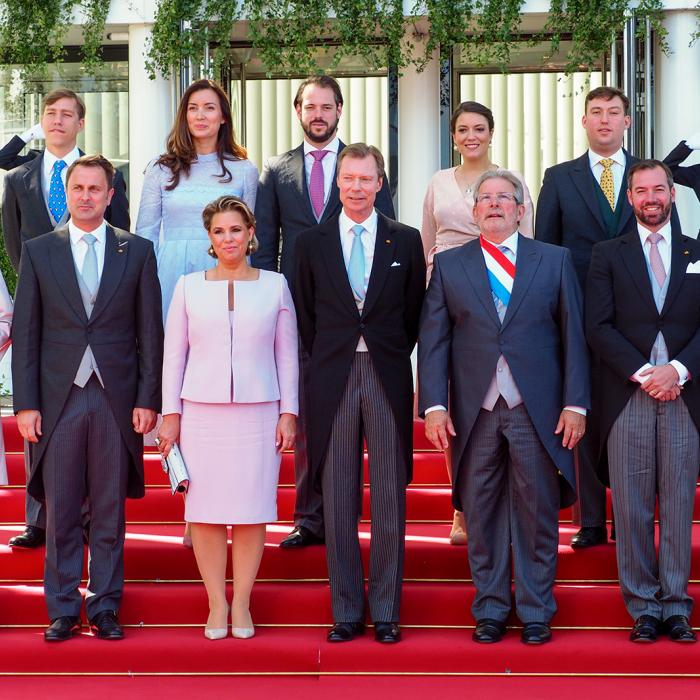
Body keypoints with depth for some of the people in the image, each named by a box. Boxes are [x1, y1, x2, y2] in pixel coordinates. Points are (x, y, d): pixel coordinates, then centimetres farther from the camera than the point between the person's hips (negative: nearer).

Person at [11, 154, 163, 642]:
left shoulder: (138, 252, 6)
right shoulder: (39, 251, 7)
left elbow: (150, 332, 5)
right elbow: (25, 333, 5)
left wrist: (148, 399, -2)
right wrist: (26, 403, -2)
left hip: (117, 400, 0)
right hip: (59, 397, 0)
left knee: (110, 513, 6)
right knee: (60, 513, 4)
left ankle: (105, 609, 15)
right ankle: (63, 611, 14)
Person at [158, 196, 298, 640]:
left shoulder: (274, 285, 7)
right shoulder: (189, 287, 7)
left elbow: (287, 354, 8)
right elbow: (174, 353, 8)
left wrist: (288, 413, 2)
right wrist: (171, 414, 3)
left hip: (258, 412, 0)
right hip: (202, 412, 0)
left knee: (252, 511, 0)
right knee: (206, 511, 0)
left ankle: (242, 603, 11)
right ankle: (217, 604, 10)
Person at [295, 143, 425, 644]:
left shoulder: (406, 241, 5)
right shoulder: (312, 242, 6)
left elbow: (415, 312, 10)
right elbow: (306, 315, 11)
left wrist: (393, 356, 6)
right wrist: (327, 360, 7)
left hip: (388, 376, 0)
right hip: (333, 378, 1)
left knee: (390, 499, 3)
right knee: (339, 501, 4)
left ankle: (386, 612, 11)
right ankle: (347, 612, 11)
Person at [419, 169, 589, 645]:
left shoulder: (555, 261, 8)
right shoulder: (449, 266, 10)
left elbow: (573, 335, 5)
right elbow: (433, 339, 5)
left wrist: (575, 404, -3)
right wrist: (434, 405, -5)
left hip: (537, 409, -1)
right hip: (475, 410, 1)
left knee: (538, 513, 3)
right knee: (483, 515, 6)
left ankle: (536, 612, 14)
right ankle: (490, 610, 17)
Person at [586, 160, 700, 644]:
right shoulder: (608, 255, 10)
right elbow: (599, 326, 0)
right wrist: (642, 374, -10)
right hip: (627, 398, -1)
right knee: (632, 508, -1)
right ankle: (643, 608, 5)